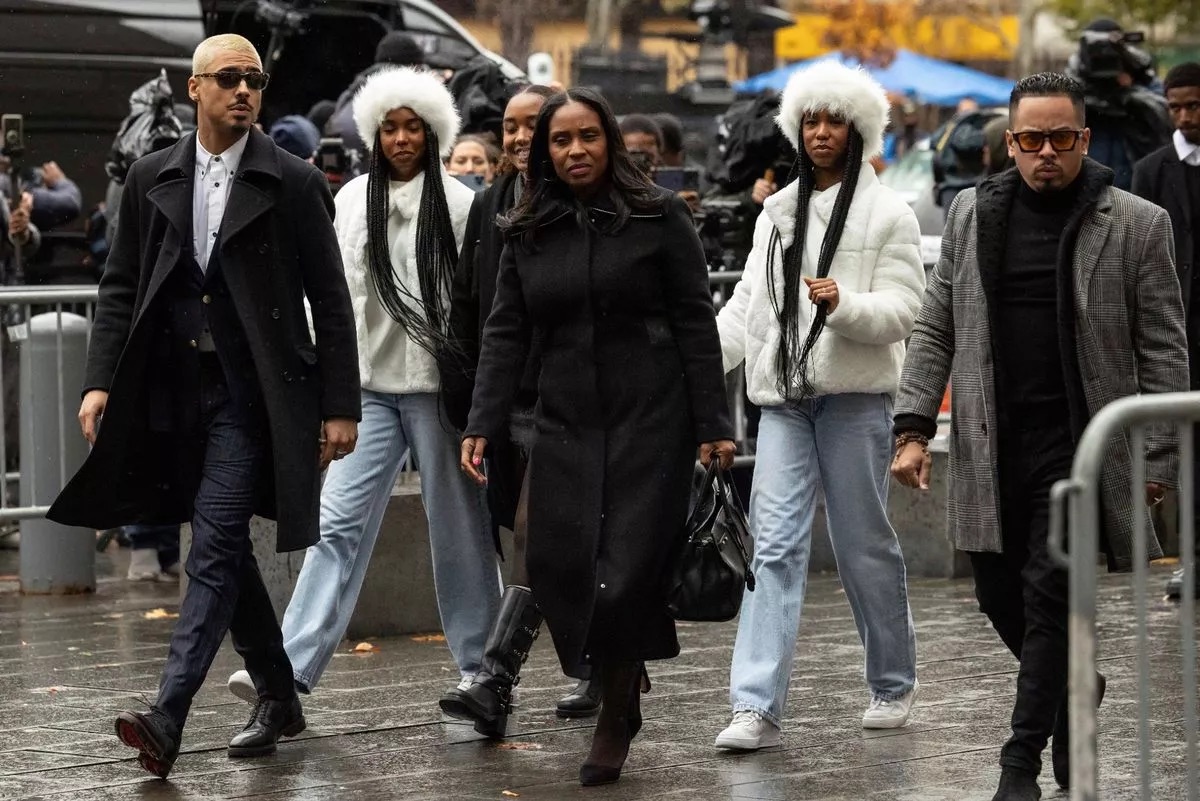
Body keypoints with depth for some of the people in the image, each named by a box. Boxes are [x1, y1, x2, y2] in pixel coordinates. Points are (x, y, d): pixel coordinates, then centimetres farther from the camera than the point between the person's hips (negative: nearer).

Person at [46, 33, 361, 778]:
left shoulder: (292, 183, -3)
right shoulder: (152, 178, 8)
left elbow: (330, 302, -2)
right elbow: (120, 288, 11)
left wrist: (340, 407, -6)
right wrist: (101, 380, -1)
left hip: (249, 392, -5)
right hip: (173, 392, 5)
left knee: (215, 548, -13)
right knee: (227, 551, 13)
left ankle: (168, 716, -20)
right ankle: (279, 699, 27)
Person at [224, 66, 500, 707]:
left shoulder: (457, 204, -2)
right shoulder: (352, 200, 10)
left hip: (438, 382, -3)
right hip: (367, 383, 3)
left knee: (457, 524, 6)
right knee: (339, 520, -6)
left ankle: (478, 664, 20)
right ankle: (292, 668, -12)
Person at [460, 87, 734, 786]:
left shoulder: (658, 217, 0)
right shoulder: (527, 233, 10)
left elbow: (695, 324, -2)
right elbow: (505, 335, 9)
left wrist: (713, 427, -7)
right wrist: (483, 426, -1)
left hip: (651, 420, -3)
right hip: (566, 427, 4)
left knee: (626, 571, -9)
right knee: (560, 570, -4)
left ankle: (619, 714, 8)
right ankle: (622, 673, 21)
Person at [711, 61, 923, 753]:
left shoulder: (889, 214, 0)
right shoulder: (778, 212, 16)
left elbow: (900, 309, -7)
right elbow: (747, 305, 15)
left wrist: (843, 303, -26)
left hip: (856, 397, -4)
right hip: (784, 398, 4)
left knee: (865, 546, 5)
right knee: (775, 546, -6)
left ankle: (895, 684, 25)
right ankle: (758, 707, -12)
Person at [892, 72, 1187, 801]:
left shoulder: (1137, 225, -2)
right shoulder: (974, 215, 9)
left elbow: (1163, 351, -2)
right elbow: (935, 330, 11)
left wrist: (1159, 456, -8)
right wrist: (915, 428, 1)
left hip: (1080, 444, -4)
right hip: (992, 446, 4)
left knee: (1050, 595, -9)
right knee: (1001, 597, 10)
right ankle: (1074, 687, 37)